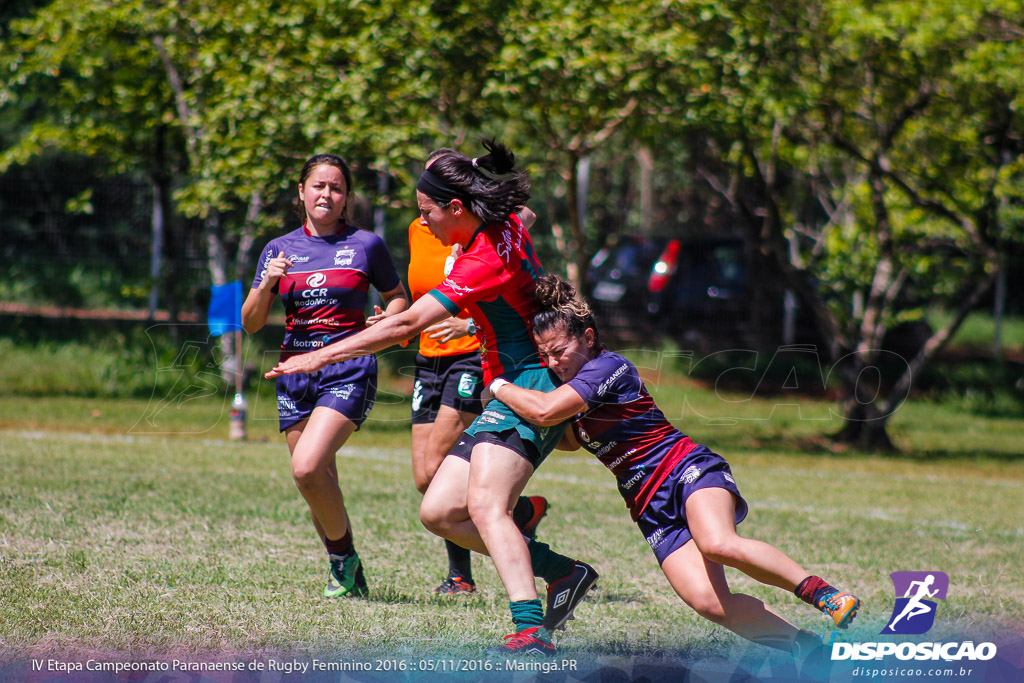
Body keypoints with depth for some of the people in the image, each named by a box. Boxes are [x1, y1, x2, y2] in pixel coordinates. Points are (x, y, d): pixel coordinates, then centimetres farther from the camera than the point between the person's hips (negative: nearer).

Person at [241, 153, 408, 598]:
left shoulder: (366, 245, 2)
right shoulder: (280, 249, 9)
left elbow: (398, 298, 14)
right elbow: (251, 323, 7)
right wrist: (267, 283, -11)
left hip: (348, 372, -4)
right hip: (295, 373, 4)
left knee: (307, 466, -22)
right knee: (317, 482, 5)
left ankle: (344, 554, -2)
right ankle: (346, 575, 22)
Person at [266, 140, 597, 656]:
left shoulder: (484, 261, -19)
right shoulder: (507, 225, 8)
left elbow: (406, 324, -20)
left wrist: (322, 356, -17)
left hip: (527, 391, -10)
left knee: (485, 506, -29)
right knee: (438, 512, 3)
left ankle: (530, 629, -41)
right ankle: (564, 572, 5)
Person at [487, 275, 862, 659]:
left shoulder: (607, 367, -11)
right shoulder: (573, 381, 17)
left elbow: (545, 411, -24)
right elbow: (570, 438, 38)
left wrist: (499, 387, -7)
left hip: (687, 469, -7)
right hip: (651, 508, 7)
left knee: (718, 544, -40)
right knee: (708, 602, -18)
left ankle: (821, 593, -25)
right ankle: (807, 647, -9)